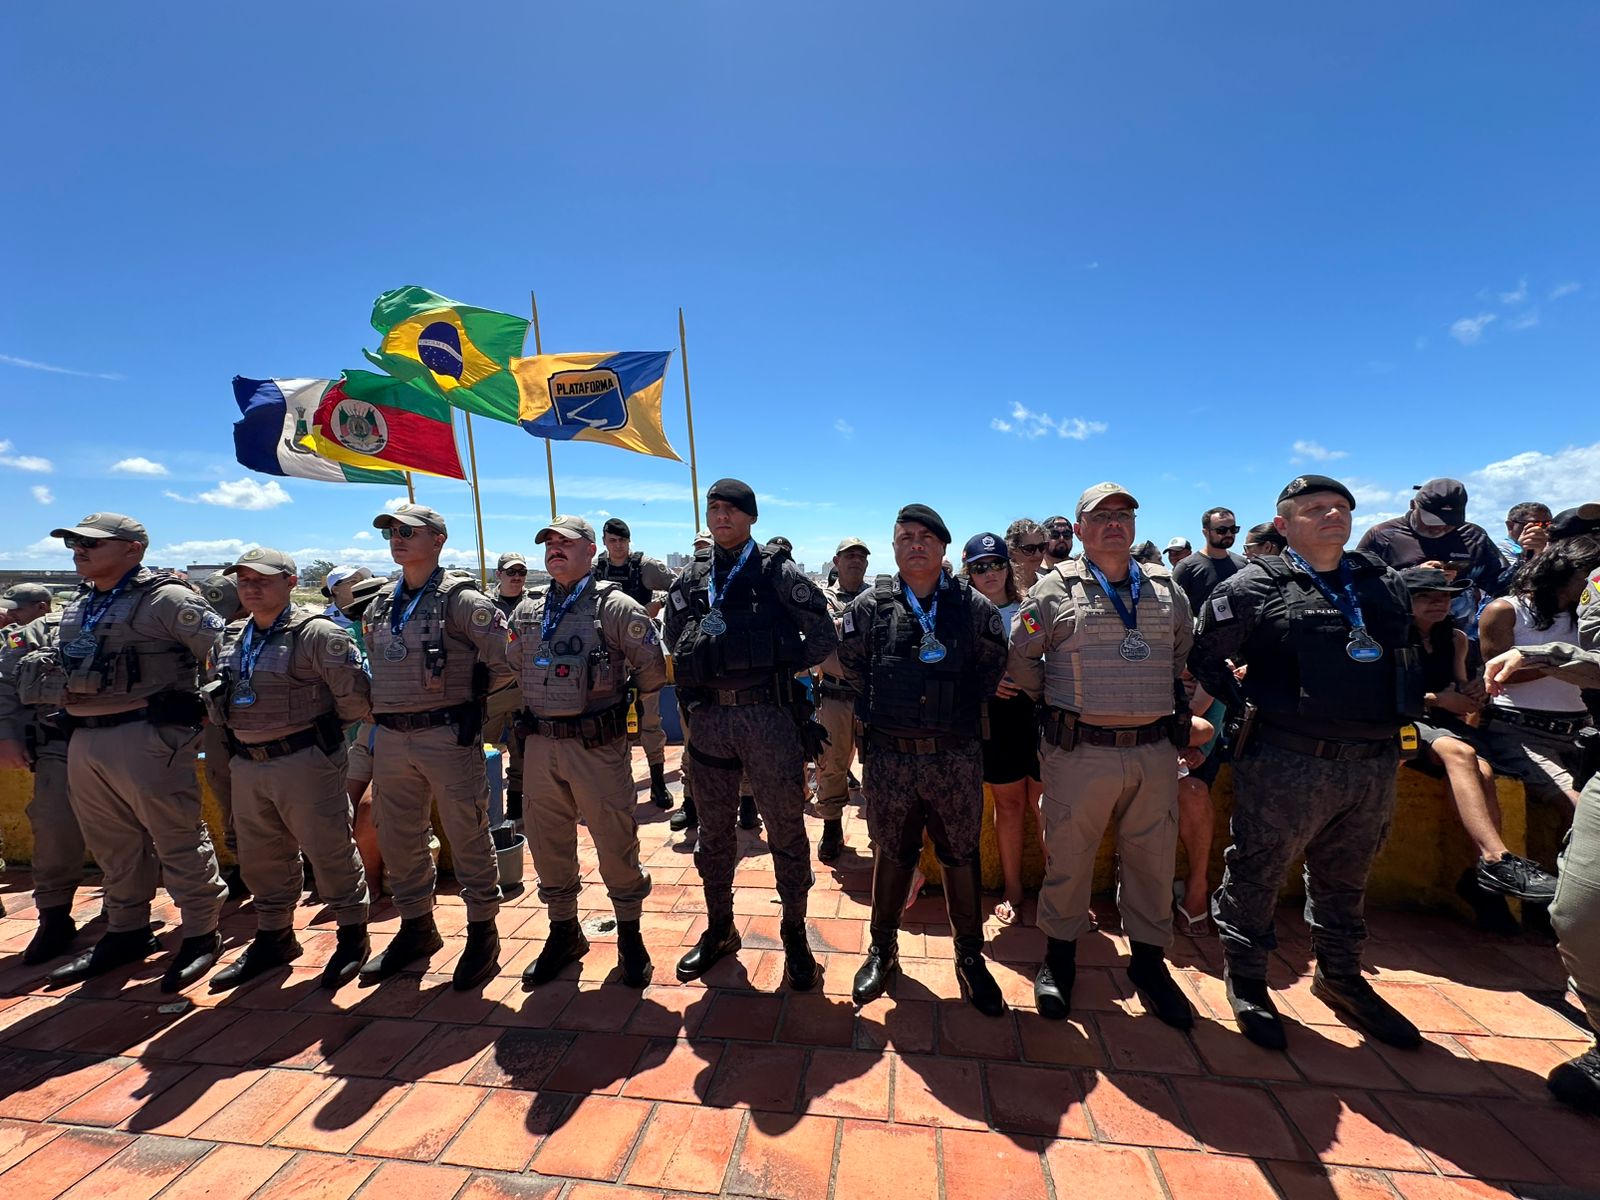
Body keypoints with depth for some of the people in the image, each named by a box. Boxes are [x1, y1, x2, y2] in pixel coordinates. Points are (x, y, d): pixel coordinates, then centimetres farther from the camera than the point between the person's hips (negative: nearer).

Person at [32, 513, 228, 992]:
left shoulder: (166, 599, -11)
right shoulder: (78, 608, 17)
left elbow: (223, 650, -14)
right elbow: (61, 667, 29)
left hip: (146, 737, -9)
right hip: (84, 740, 9)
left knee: (176, 840, -2)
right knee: (112, 844, 18)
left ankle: (201, 934, 10)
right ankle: (126, 932, 33)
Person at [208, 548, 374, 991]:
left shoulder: (316, 634, -15)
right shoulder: (232, 639, 11)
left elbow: (355, 693, -18)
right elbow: (222, 695, 25)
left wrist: (325, 728, -3)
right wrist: (238, 733, 14)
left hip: (304, 762, -8)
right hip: (247, 765, 8)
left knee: (329, 850, 1)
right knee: (260, 856, 18)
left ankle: (353, 935, 18)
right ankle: (273, 937, 36)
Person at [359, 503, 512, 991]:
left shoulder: (460, 599, -10)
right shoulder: (380, 604, 12)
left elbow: (506, 657, -13)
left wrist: (469, 693, -4)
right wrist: (385, 704, 14)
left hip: (448, 736, -7)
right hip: (390, 739, 8)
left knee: (467, 837, 3)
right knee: (398, 839, 18)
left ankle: (482, 932, 20)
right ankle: (416, 927, 38)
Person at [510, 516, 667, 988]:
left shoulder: (614, 606, -8)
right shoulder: (527, 612, 10)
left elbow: (652, 669, -7)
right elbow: (512, 668, 21)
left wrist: (621, 698, 4)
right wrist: (541, 703, 14)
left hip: (598, 744, -5)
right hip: (541, 744, 6)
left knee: (616, 843, 5)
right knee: (549, 844, 16)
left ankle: (630, 936, 27)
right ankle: (564, 933, 38)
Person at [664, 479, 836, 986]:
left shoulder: (778, 574, -2)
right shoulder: (691, 579, 9)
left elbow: (823, 636, -2)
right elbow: (676, 644, 16)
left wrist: (777, 665, -6)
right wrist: (704, 674, 2)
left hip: (769, 715, -3)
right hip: (709, 717, 4)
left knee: (786, 830, 8)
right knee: (714, 830, 17)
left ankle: (795, 935, 29)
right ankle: (719, 930, 38)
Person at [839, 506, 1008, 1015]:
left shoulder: (975, 607, -1)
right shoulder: (869, 606, -2)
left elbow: (993, 668, 12)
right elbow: (851, 665, 11)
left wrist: (959, 712, 11)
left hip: (956, 757, 0)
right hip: (889, 758, 0)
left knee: (962, 855, 13)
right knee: (891, 854, 15)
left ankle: (969, 957, 35)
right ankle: (882, 950, 36)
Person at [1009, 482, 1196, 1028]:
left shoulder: (1164, 586, 9)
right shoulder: (1055, 589, -4)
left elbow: (1186, 650, 22)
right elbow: (1021, 657, 0)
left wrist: (1162, 697, 17)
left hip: (1154, 752, 4)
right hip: (1080, 752, -4)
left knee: (1153, 858, 15)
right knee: (1068, 856, 8)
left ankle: (1149, 959, 36)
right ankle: (1059, 956, 28)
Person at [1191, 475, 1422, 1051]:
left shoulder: (1385, 581, 10)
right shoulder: (1257, 587, -8)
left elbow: (1412, 654, 21)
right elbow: (1204, 655, -2)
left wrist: (1403, 710, 11)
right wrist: (1245, 707, -5)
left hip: (1374, 764, 6)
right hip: (1287, 762, -6)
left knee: (1345, 879, 23)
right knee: (1256, 873, 7)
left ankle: (1340, 977, 43)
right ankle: (1245, 979, 26)